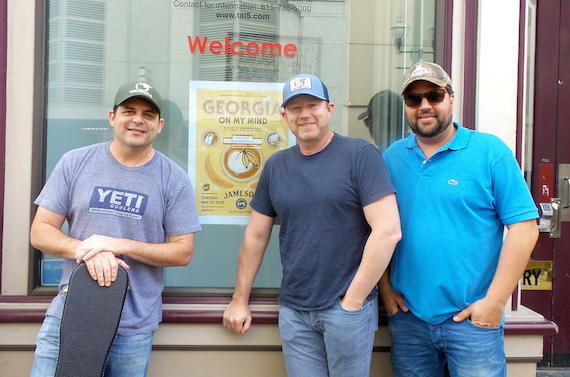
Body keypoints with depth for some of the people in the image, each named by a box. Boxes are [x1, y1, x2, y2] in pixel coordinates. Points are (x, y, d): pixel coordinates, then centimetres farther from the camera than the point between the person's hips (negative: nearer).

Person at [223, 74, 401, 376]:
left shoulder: (359, 155, -7)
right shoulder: (276, 166, 8)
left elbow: (388, 231, -15)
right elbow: (256, 235, 12)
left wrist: (353, 300, -13)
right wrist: (239, 300, 13)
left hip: (347, 307, -4)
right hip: (293, 311, 4)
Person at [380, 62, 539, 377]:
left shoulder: (490, 152, -4)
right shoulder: (392, 158, 6)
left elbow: (524, 226, -8)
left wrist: (495, 301, -12)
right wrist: (385, 287, 1)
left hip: (471, 316, -3)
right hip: (408, 315, 3)